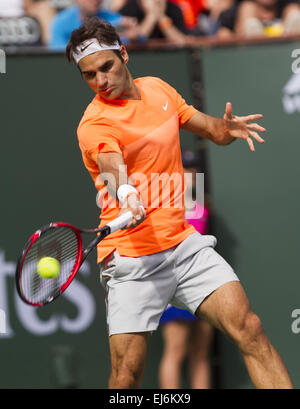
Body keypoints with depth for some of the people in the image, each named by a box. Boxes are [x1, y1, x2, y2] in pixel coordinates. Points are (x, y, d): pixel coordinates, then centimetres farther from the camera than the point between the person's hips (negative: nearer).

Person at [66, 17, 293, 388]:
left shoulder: (158, 89, 10)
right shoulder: (95, 125, -11)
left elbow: (210, 128, 21)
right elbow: (114, 170, -31)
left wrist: (227, 128, -3)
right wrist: (128, 199, -53)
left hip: (184, 243, 5)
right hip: (132, 257, -5)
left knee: (248, 328, -13)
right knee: (127, 373, -11)